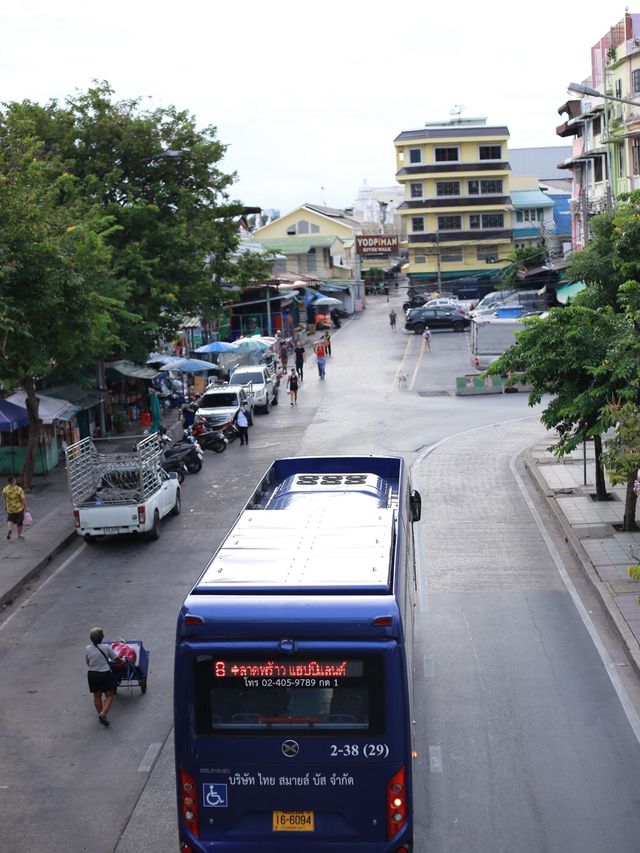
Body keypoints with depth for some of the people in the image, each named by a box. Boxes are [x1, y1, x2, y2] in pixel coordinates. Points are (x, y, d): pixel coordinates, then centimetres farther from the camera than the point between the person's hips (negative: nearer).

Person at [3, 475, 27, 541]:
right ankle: (19, 535, 29)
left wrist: (5, 507, 18)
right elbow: (23, 500, -17)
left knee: (10, 520, 24)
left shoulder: (5, 490, -14)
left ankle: (10, 530, -2)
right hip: (19, 509, -2)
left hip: (10, 509, 3)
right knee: (19, 523, 15)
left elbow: (4, 500, 1)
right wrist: (26, 508, -4)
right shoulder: (19, 490, -24)